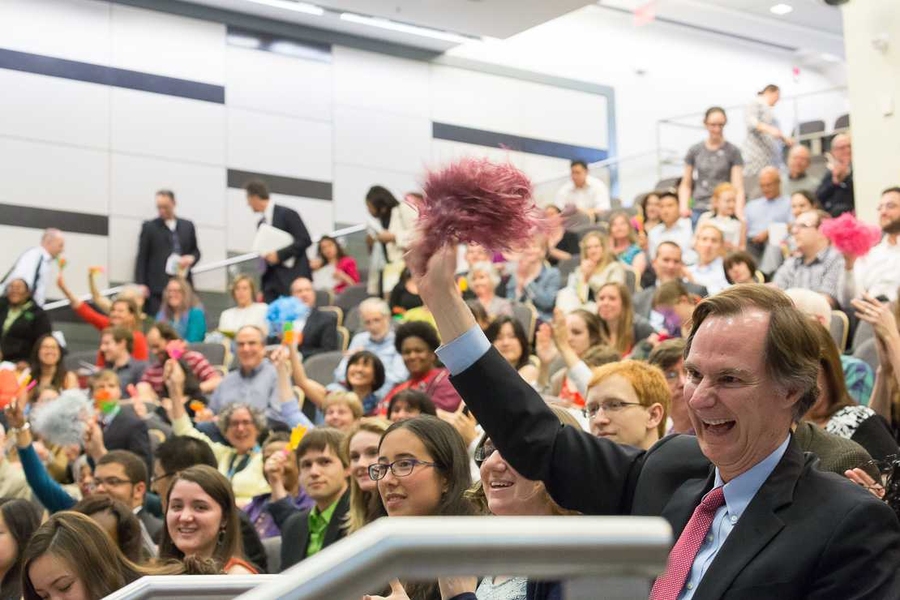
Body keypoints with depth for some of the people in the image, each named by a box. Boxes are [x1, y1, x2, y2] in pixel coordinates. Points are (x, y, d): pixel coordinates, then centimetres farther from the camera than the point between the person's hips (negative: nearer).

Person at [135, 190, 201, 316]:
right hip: (158, 286, -2)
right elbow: (141, 258, 4)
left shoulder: (188, 226, 16)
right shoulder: (149, 227, 7)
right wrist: (140, 286, -6)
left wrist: (191, 258, -3)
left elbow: (196, 251, 22)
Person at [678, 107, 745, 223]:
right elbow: (686, 184, 15)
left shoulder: (732, 151, 3)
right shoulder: (695, 151, 11)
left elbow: (738, 187, -4)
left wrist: (739, 212, -20)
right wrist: (683, 206, -2)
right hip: (699, 210, 2)